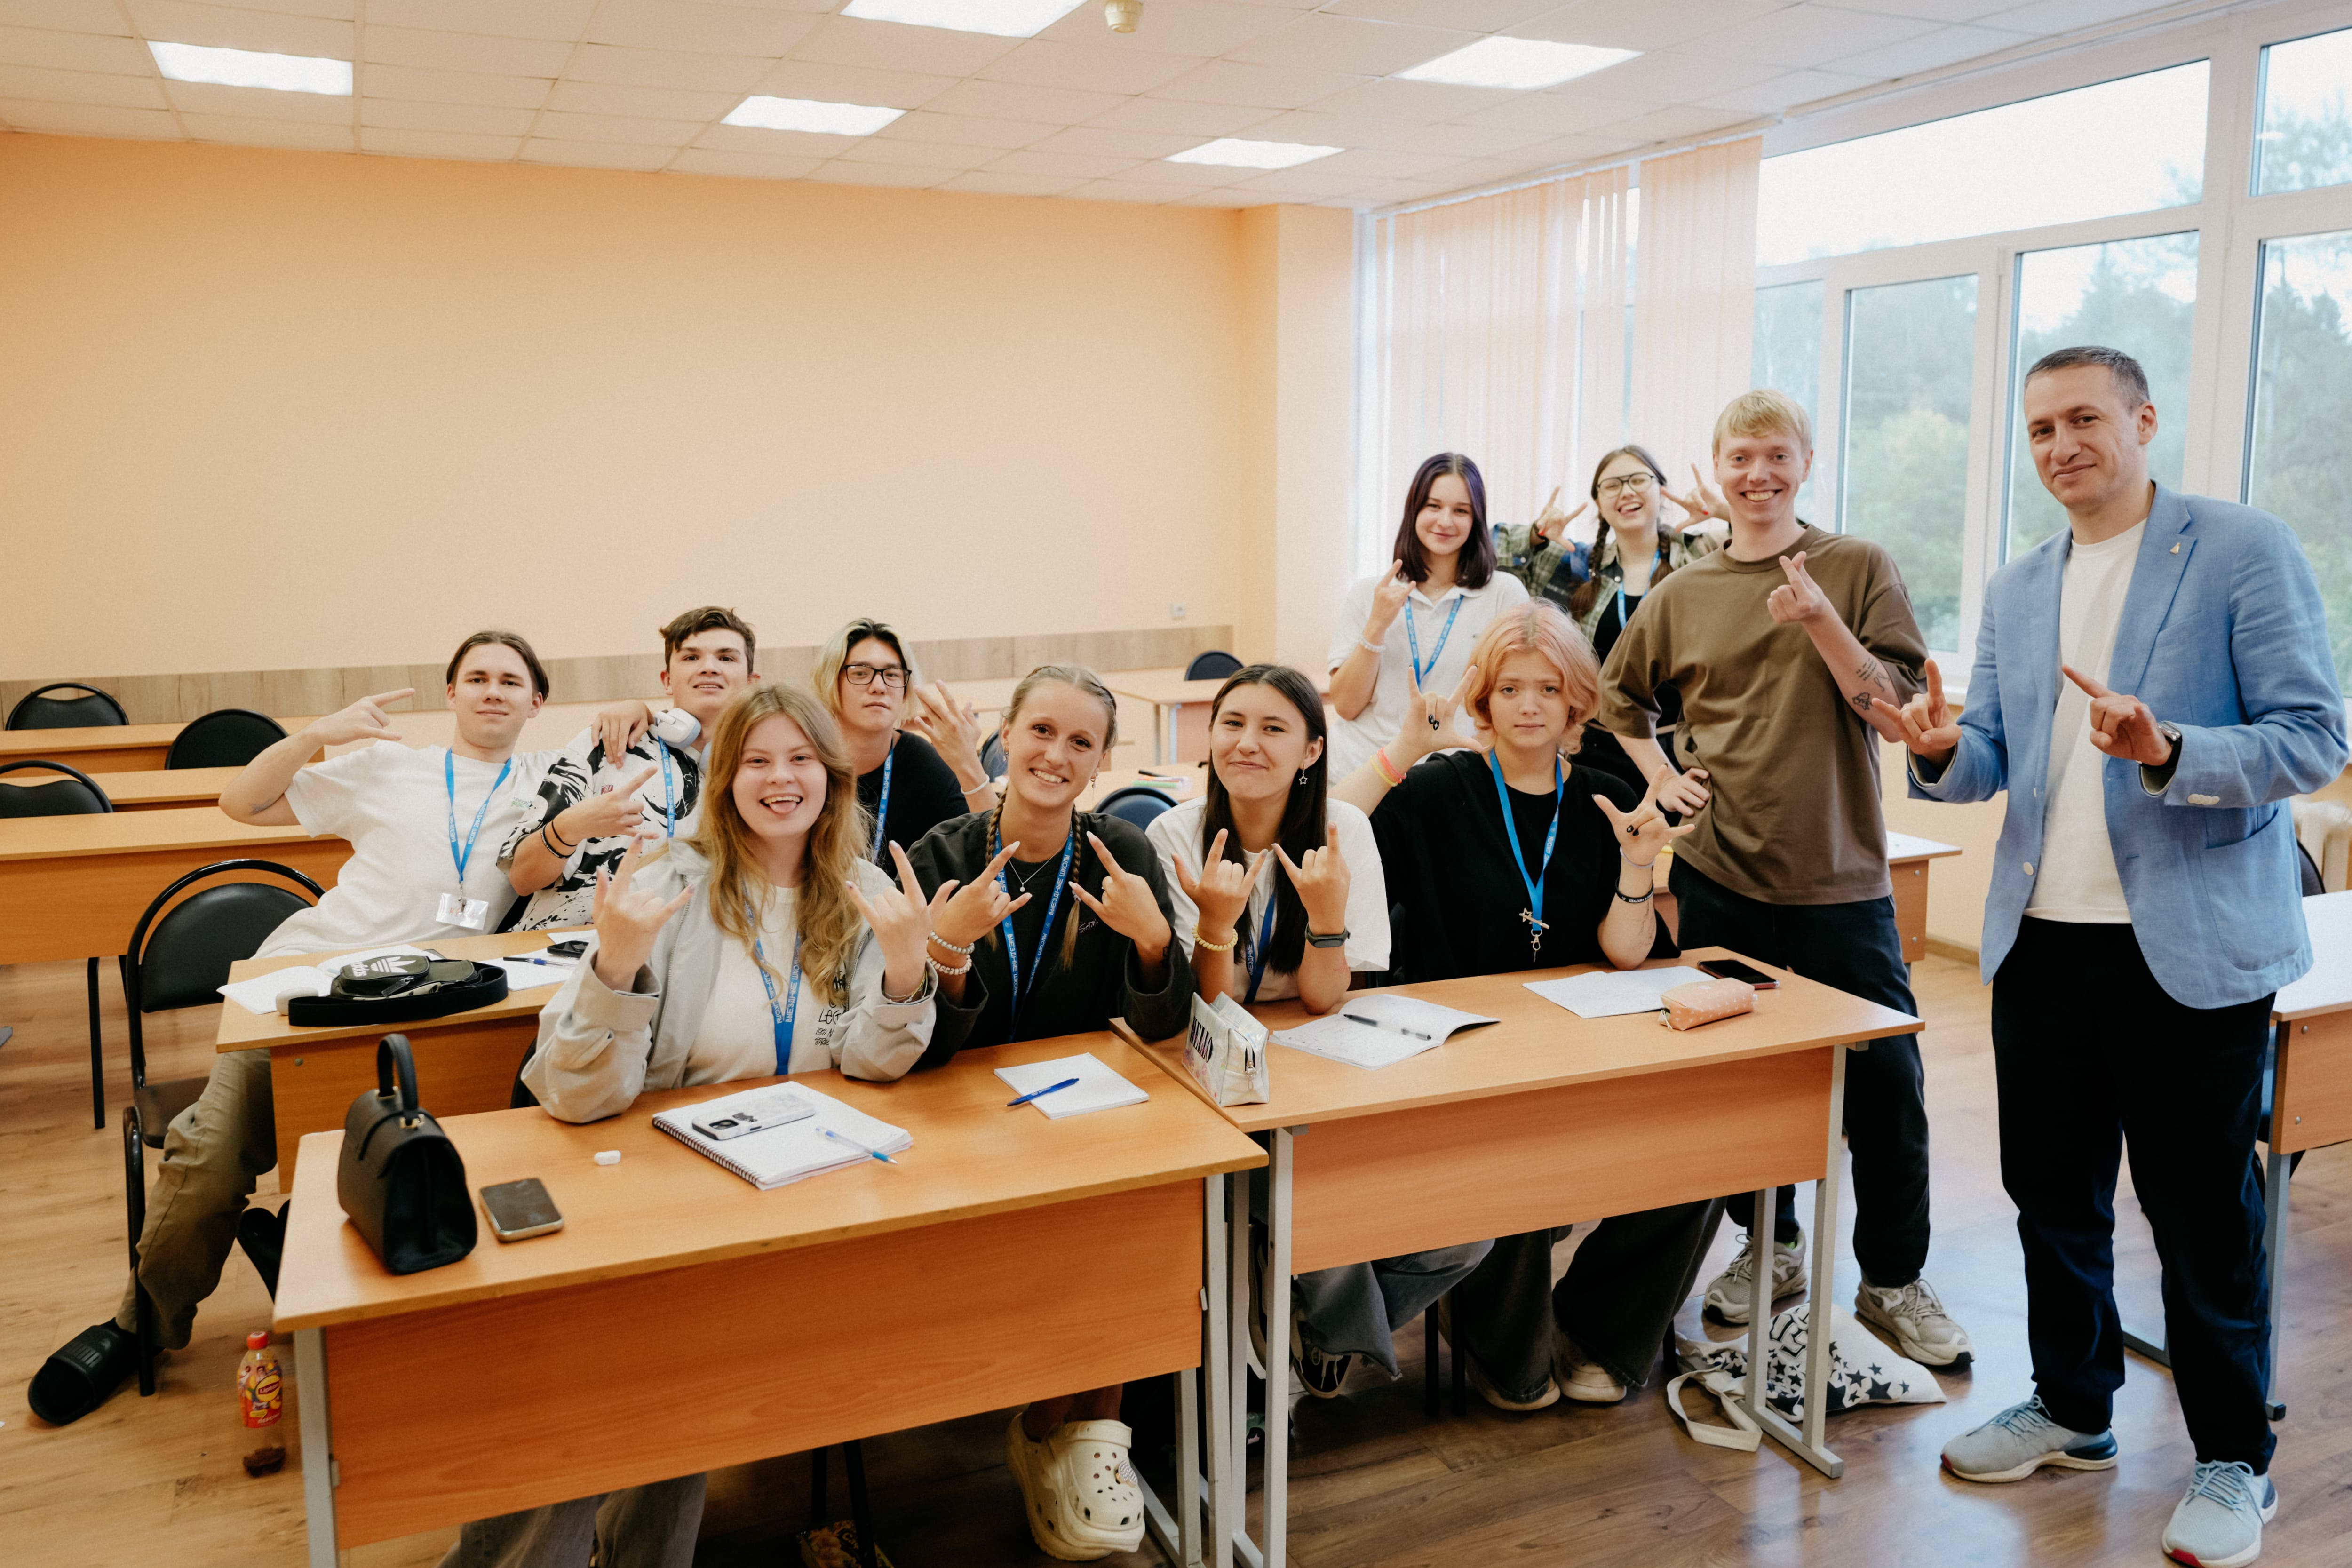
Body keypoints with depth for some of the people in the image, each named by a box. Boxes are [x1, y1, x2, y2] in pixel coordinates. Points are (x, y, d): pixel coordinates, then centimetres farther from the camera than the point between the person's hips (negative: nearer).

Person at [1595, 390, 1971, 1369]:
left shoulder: (1859, 570, 0)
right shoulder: (1683, 596, 6)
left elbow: (1899, 711, -8)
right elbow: (1618, 693, 21)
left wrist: (1820, 620, -19)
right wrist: (1658, 772, 7)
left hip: (1841, 875, -2)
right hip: (1721, 874, 2)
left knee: (1885, 1080, 1)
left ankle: (1893, 1279, 20)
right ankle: (1769, 1246, 31)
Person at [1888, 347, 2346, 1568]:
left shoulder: (2244, 551, -6)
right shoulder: (2014, 592, 11)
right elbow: (1992, 765, 10)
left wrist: (2167, 752, -28)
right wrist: (1941, 749, -13)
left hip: (2192, 942, -5)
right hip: (2042, 938, 6)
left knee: (2200, 1211, 5)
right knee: (2052, 1189, 16)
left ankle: (2234, 1461, 25)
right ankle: (2073, 1408, 35)